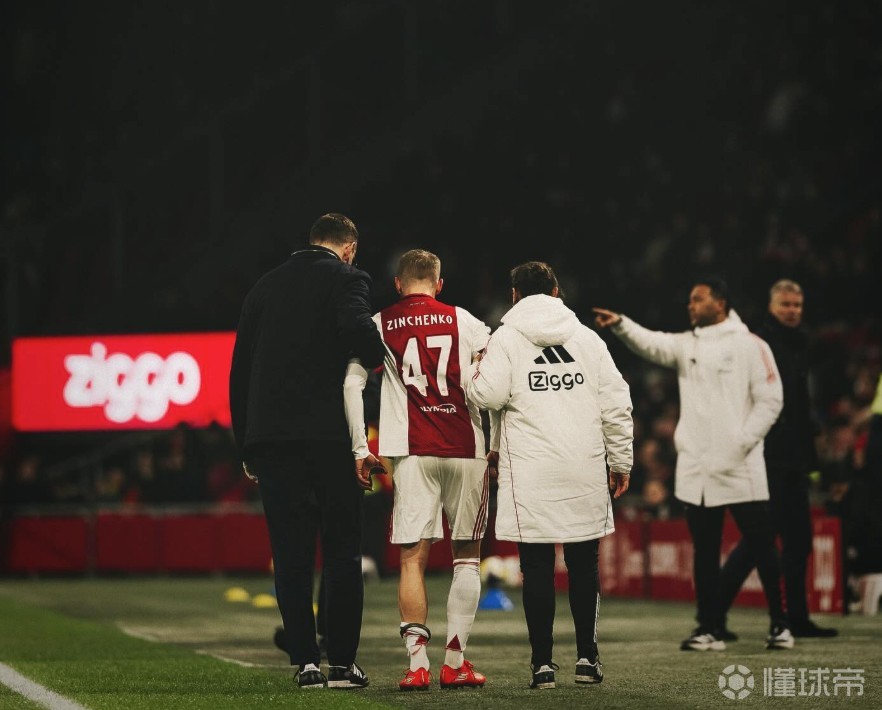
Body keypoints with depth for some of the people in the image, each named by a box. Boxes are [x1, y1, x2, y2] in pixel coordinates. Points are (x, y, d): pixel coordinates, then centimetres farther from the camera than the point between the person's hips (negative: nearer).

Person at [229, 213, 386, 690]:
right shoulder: (346, 278, 2)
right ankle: (341, 663, 1)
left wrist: (246, 446, 18)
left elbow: (239, 369, 16)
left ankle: (305, 662, 2)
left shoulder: (265, 286, 17)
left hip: (269, 433, 4)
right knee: (342, 550, 4)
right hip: (330, 431, -4)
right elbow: (358, 330, -21)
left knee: (291, 553, 5)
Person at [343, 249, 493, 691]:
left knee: (413, 558, 1)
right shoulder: (464, 322, 8)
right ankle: (455, 661, 6)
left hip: (412, 454, 0)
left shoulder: (380, 326, 7)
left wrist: (360, 449, 2)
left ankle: (417, 663, -9)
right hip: (465, 449, 0)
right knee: (467, 555, 10)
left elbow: (351, 384, -1)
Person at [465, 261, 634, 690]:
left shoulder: (506, 338, 0)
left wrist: (475, 375, 12)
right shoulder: (587, 338, 9)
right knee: (584, 565, 11)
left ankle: (542, 663, 0)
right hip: (585, 471, 2)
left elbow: (488, 394, -11)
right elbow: (616, 404, 8)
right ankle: (587, 658, 11)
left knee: (537, 567, 0)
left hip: (530, 474, -2)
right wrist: (621, 460, 16)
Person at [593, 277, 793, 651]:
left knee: (761, 546, -1)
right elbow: (652, 344, -7)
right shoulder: (686, 345, 11)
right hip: (696, 468, 5)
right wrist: (621, 325, -25)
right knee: (705, 551, 8)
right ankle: (709, 629, 13)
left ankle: (779, 624, 9)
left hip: (740, 468, -5)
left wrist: (743, 442, -12)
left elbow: (770, 399, -4)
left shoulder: (749, 345, -2)